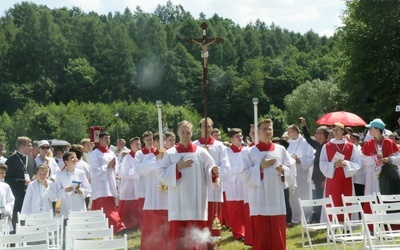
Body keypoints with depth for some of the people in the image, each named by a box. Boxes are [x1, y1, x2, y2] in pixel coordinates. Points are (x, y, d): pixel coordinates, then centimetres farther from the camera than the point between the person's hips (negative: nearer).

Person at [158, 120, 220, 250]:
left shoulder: (202, 153, 5)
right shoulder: (170, 154, 5)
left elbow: (209, 175, 2)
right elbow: (162, 175, -1)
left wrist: (214, 172, -19)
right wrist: (177, 167, -12)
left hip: (196, 204, 0)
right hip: (178, 204, 0)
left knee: (196, 239, 1)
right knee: (177, 238, 0)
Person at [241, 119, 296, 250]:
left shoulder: (281, 150, 7)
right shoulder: (249, 152, 1)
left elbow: (292, 171, 7)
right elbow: (246, 176, -5)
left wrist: (283, 169, -13)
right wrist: (260, 167, -16)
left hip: (277, 201, 2)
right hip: (259, 202, -2)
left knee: (278, 236, 5)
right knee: (261, 236, 1)